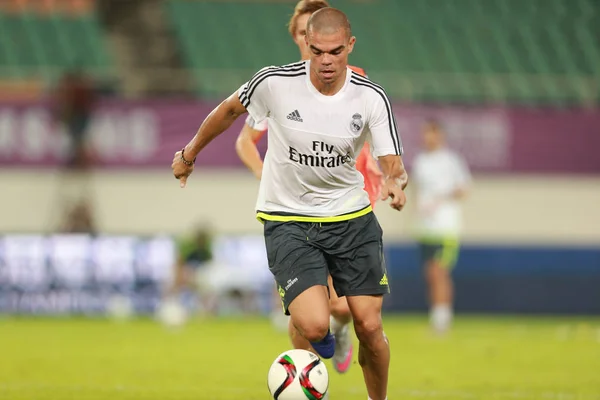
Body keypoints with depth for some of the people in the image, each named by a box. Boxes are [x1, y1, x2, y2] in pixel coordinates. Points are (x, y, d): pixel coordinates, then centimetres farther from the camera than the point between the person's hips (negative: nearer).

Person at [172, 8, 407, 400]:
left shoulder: (371, 97, -11)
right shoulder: (275, 83, -15)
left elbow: (393, 164, -12)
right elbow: (230, 110, 5)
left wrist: (395, 183, -36)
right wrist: (190, 153, 18)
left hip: (352, 218, 2)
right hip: (288, 220, -2)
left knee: (369, 327, -3)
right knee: (313, 325, -20)